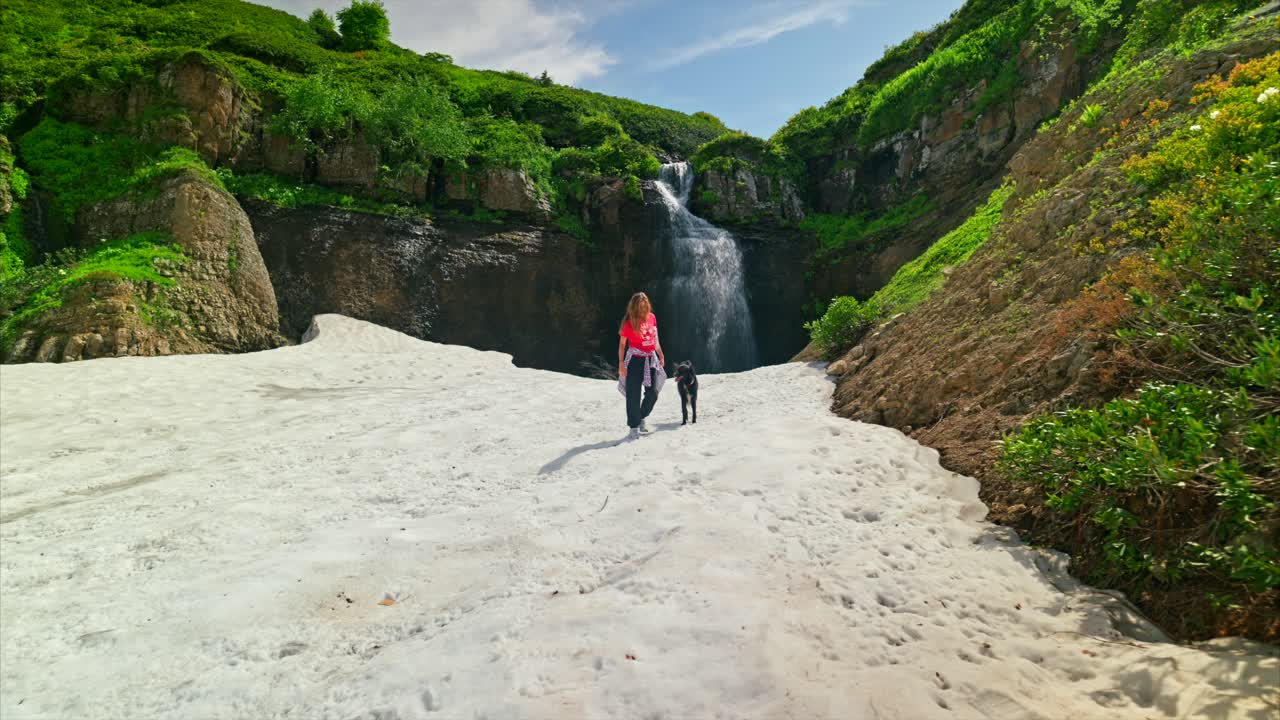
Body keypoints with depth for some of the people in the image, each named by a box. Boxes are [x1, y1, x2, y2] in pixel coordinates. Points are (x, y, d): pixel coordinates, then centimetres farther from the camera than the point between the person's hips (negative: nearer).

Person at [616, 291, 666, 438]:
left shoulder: (652, 317, 6)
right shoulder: (629, 322, -8)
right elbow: (622, 344, -5)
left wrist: (661, 355, 22)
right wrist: (621, 363, -11)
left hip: (651, 359, 5)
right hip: (635, 360, -5)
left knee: (653, 393, 3)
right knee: (634, 395, -1)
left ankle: (640, 418, 25)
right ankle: (634, 426, 8)